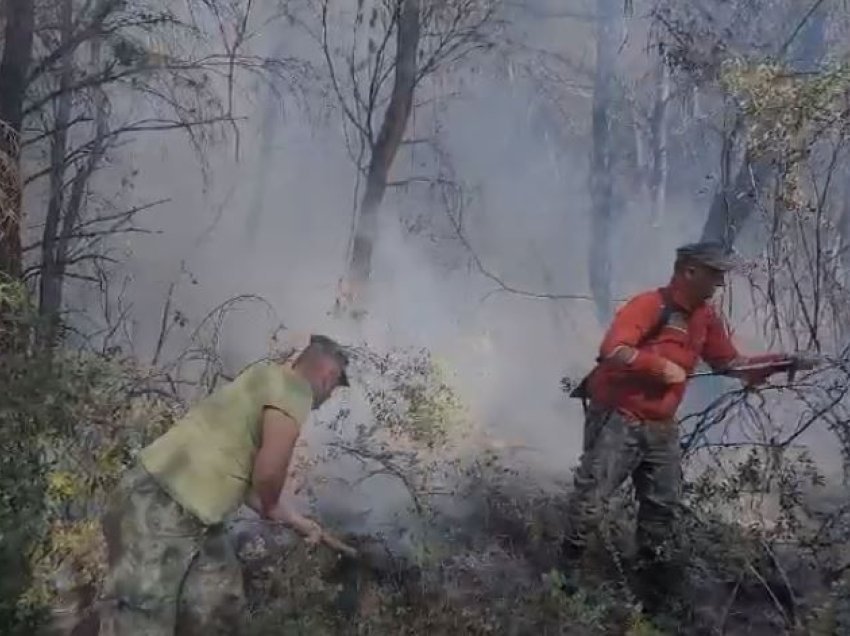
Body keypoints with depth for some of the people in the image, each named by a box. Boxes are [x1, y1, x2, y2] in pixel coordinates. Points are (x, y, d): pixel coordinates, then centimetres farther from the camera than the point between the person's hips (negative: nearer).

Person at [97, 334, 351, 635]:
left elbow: (251, 478, 26)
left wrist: (296, 521, 35)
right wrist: (270, 507, 0)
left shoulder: (270, 380, 19)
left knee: (217, 610, 17)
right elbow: (269, 470, -22)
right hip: (158, 509, -10)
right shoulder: (293, 386, -10)